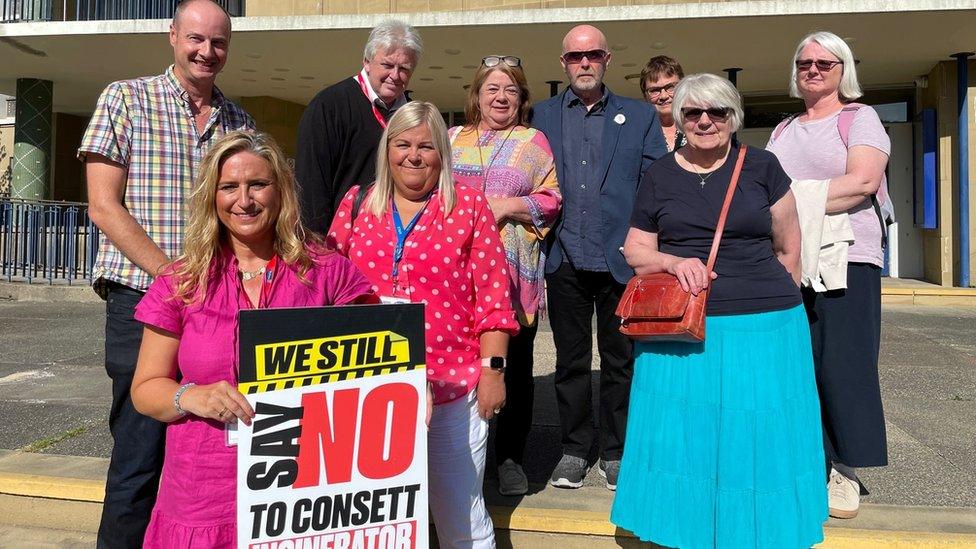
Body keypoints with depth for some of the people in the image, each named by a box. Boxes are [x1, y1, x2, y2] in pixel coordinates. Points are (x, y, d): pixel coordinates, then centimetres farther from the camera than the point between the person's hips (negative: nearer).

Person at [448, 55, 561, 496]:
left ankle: (510, 458, 17)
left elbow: (551, 199, 3)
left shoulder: (534, 142, 11)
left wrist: (507, 206, -10)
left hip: (515, 272, -1)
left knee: (516, 364, 3)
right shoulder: (452, 139, 18)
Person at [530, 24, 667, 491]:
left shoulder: (640, 117, 8)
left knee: (620, 360, 7)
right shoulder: (542, 115, 11)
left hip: (621, 258, -1)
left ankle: (615, 452, 21)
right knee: (570, 360, 10)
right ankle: (574, 449, 23)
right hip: (565, 258, 1)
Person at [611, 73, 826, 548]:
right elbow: (635, 251, 7)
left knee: (759, 443, 7)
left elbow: (788, 247, 8)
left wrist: (776, 301, 9)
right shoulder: (659, 175, 7)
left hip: (762, 329, 0)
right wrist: (674, 263, -12)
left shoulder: (761, 167, 3)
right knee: (683, 440, 6)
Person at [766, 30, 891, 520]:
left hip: (845, 260, -4)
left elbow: (862, 181, -12)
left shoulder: (860, 118, 4)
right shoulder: (784, 131, 21)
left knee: (840, 364, -3)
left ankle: (843, 472, 9)